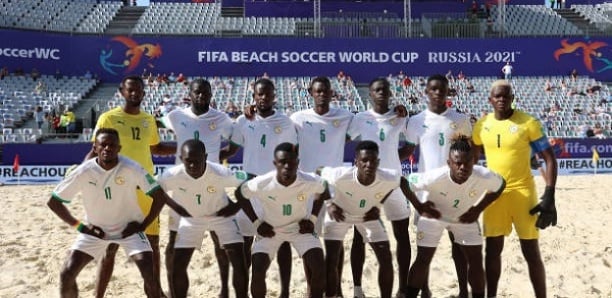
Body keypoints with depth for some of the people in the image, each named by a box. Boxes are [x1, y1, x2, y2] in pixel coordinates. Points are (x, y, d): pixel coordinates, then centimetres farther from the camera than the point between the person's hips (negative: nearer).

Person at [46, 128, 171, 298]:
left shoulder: (131, 169, -22)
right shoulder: (83, 172, -19)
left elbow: (160, 197, -17)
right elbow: (53, 202, -7)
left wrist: (142, 225, -15)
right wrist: (79, 226, -9)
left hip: (129, 228, -2)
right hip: (95, 230, 2)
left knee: (150, 276, -17)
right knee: (67, 274, -9)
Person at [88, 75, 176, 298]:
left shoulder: (149, 120, 9)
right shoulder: (108, 118, -6)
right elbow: (96, 151, -3)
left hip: (146, 189, 5)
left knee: (152, 242, 11)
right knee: (111, 246, -1)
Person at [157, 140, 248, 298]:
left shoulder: (221, 173, -34)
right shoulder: (172, 175, -30)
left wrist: (237, 205, -15)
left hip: (221, 216, -1)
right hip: (190, 218, 2)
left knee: (239, 263, -10)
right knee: (177, 266, -4)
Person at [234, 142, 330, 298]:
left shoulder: (310, 182, -28)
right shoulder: (261, 184, -30)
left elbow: (323, 191, -2)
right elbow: (239, 194, -9)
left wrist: (312, 218, -8)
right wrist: (257, 223, -10)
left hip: (300, 227, 1)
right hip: (270, 229, -1)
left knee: (319, 269, -13)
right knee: (257, 273, -14)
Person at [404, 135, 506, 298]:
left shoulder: (485, 177, -34)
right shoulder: (435, 177, -41)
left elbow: (500, 186, -10)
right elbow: (408, 181, -24)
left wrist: (478, 209, -14)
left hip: (465, 218, 2)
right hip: (433, 216, -2)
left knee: (476, 260, 2)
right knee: (423, 260, 0)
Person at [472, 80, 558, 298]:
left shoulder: (528, 123, -9)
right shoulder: (482, 125, 3)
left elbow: (549, 158, -7)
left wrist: (549, 196, -14)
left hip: (523, 192, -4)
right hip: (493, 193, 4)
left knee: (531, 252, 2)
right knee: (493, 250, 11)